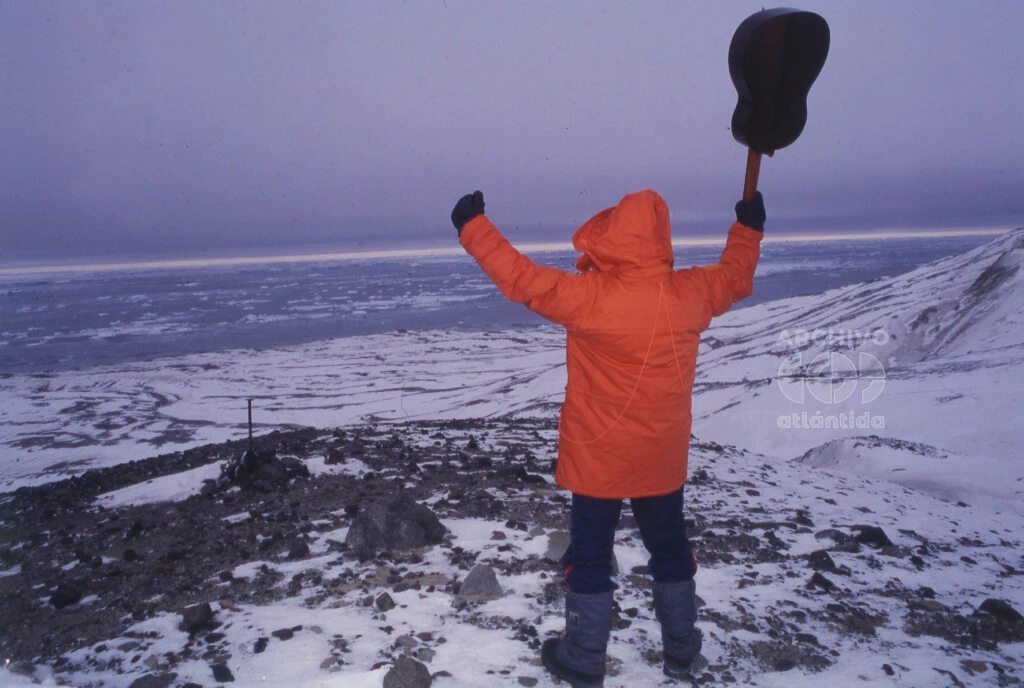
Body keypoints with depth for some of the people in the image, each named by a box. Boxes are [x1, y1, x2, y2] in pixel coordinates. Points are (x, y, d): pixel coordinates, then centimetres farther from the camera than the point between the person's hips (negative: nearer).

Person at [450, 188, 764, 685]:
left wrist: (473, 227, -4)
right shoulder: (689, 292, -8)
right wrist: (748, 227, 30)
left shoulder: (588, 296, -22)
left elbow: (521, 277, -16)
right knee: (670, 549, 22)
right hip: (663, 460, 4)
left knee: (590, 556, 12)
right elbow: (736, 276, 12)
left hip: (597, 459, -4)